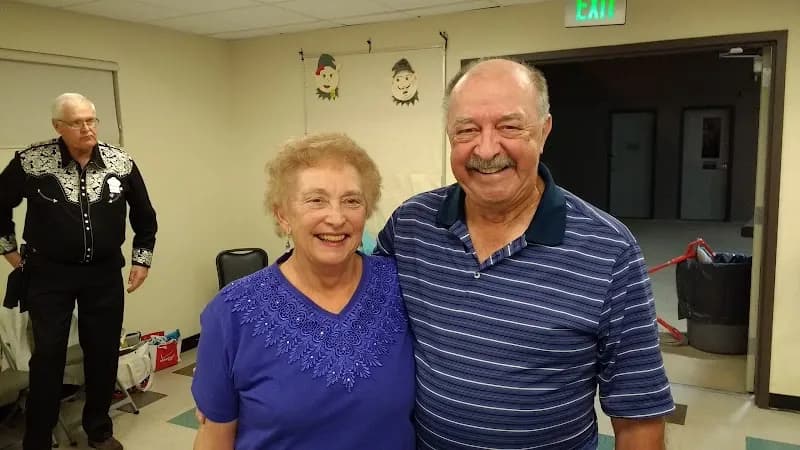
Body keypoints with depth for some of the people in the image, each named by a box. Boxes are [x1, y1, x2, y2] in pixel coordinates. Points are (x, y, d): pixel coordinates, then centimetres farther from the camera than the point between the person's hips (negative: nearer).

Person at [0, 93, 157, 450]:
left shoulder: (121, 163, -4)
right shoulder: (31, 162, -11)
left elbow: (144, 214, 9)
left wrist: (142, 258, 8)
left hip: (104, 273, 2)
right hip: (49, 274, -2)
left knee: (103, 352, 8)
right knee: (48, 355, 1)